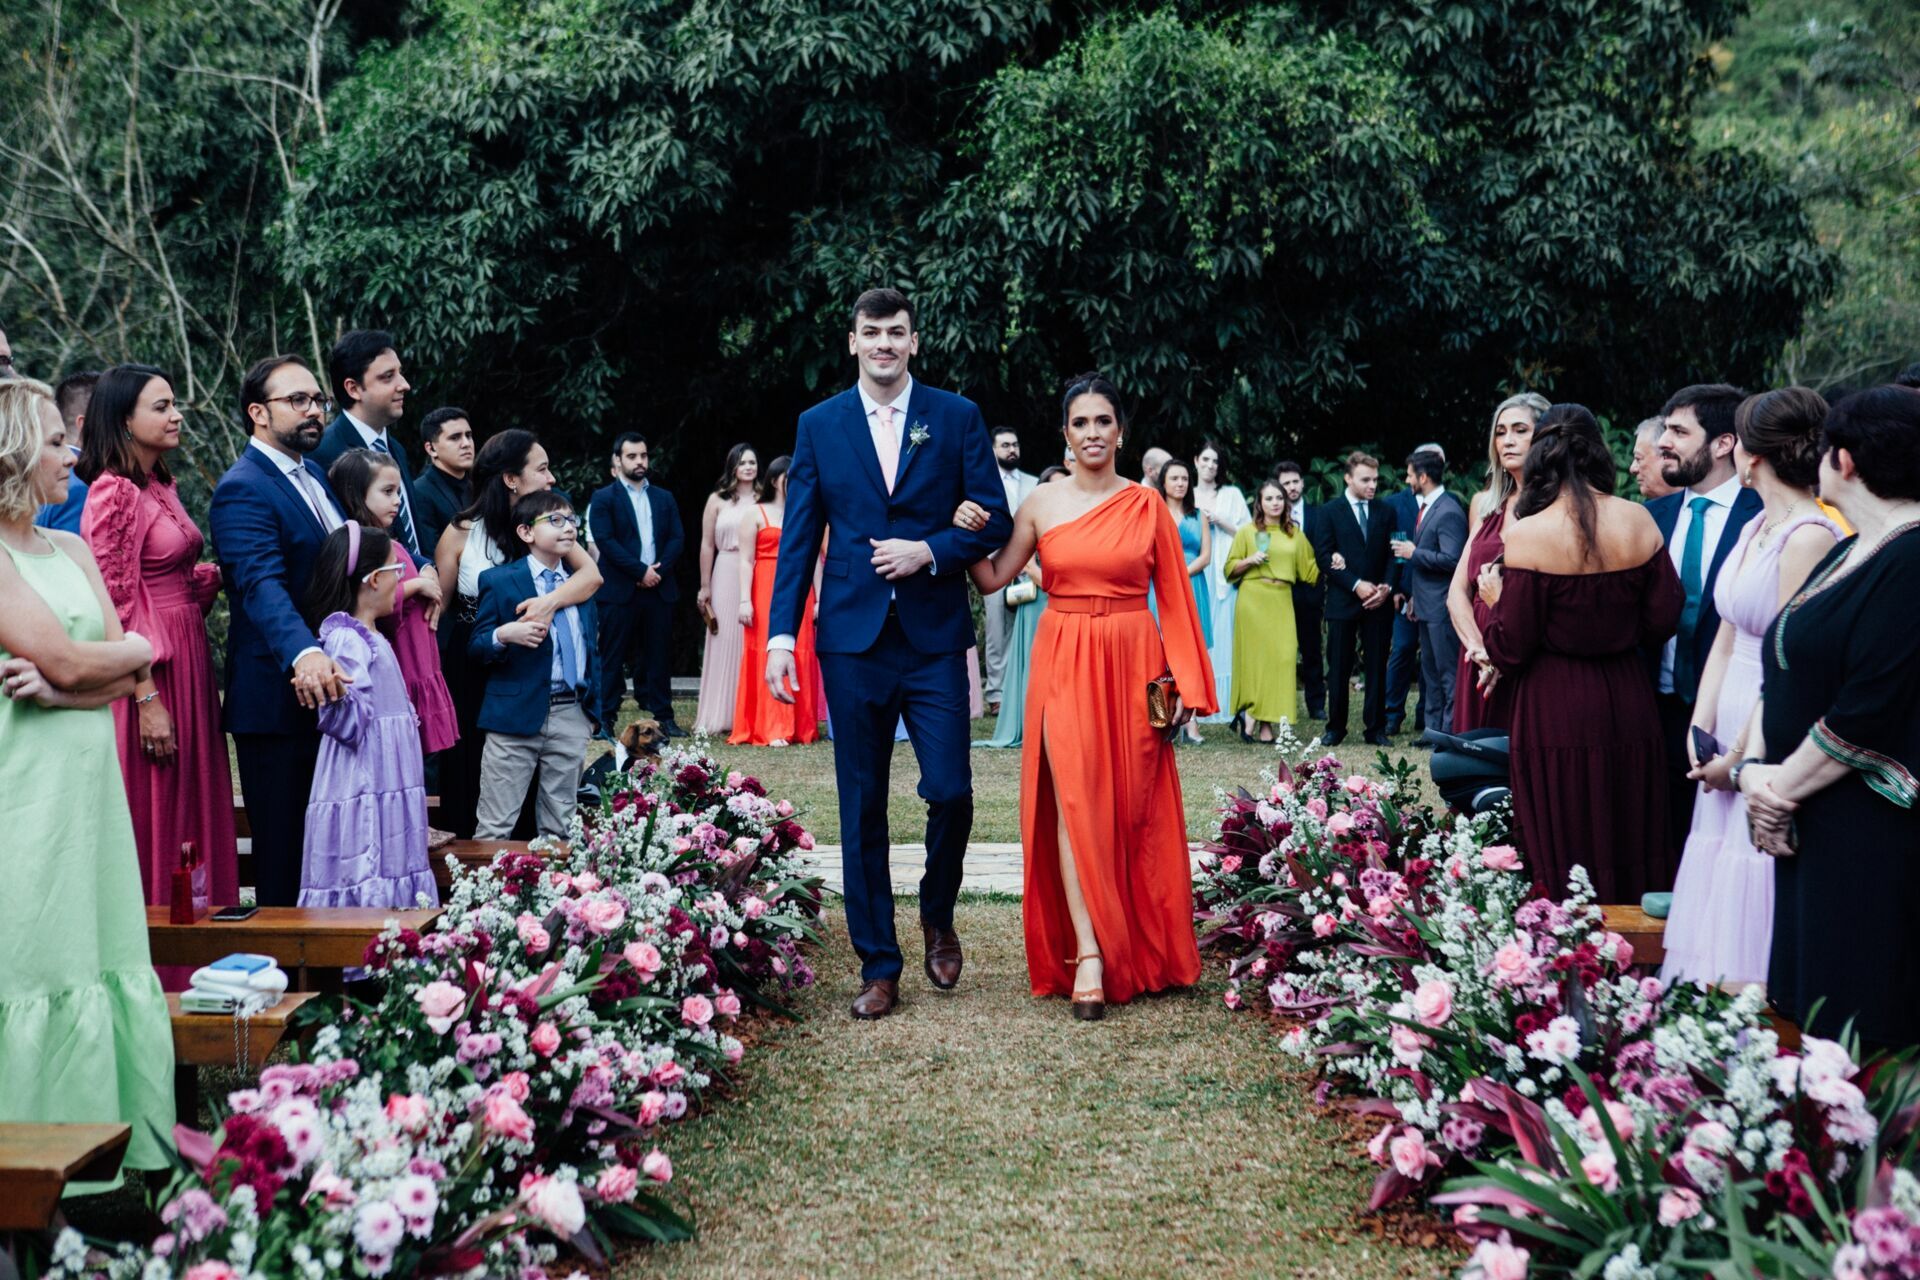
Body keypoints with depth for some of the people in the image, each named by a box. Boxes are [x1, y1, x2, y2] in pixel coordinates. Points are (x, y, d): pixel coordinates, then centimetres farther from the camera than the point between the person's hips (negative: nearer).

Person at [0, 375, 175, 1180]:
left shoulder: (72, 553, 15)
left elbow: (125, 678, 8)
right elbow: (68, 662, -15)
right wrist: (135, 649, 4)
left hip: (90, 778, 7)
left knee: (104, 953, 8)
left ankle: (113, 1140, 15)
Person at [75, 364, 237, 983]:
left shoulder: (161, 486, 13)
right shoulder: (114, 494, -13)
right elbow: (116, 605, -16)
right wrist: (147, 697, -19)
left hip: (188, 668, 9)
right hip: (150, 676, -9)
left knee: (193, 813, 13)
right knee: (152, 822, 0)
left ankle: (192, 965, 22)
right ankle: (153, 976, 10)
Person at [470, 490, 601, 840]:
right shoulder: (499, 581, -2)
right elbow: (476, 646, -3)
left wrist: (593, 708, 12)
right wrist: (504, 635, -25)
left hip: (572, 717, 5)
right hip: (517, 715, -5)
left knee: (560, 827, 12)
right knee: (496, 827, -2)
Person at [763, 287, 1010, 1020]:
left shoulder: (957, 417, 5)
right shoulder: (820, 425, 7)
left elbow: (994, 520, 3)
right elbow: (798, 539, 5)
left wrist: (928, 551, -14)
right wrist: (781, 635, -4)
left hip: (934, 636, -1)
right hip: (852, 639, 1)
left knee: (950, 792, -6)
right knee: (861, 810, 5)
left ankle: (938, 915, 24)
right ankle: (878, 966, 15)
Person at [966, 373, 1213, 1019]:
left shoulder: (1147, 504, 4)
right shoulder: (1042, 503, 5)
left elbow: (1173, 597, 3)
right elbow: (993, 577, 2)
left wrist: (1183, 681, -2)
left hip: (1132, 664, 0)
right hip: (1063, 664, 0)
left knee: (1132, 808, 4)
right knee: (1074, 802, -9)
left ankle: (1138, 949, 18)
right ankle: (1087, 955, -9)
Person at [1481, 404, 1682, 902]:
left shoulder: (1527, 534, -13)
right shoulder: (1638, 521, -2)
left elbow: (1510, 652, -11)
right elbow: (1662, 620, 3)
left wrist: (1496, 600, 7)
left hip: (1556, 711, -4)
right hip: (1628, 702, 4)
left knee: (1565, 859, 6)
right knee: (1631, 846, 15)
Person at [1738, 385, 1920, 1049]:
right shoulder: (1847, 553, 14)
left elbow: (1866, 713, -21)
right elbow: (1781, 670, 14)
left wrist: (1781, 788, -10)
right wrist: (1755, 768, -2)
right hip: (1805, 825, 9)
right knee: (1805, 1012, 12)